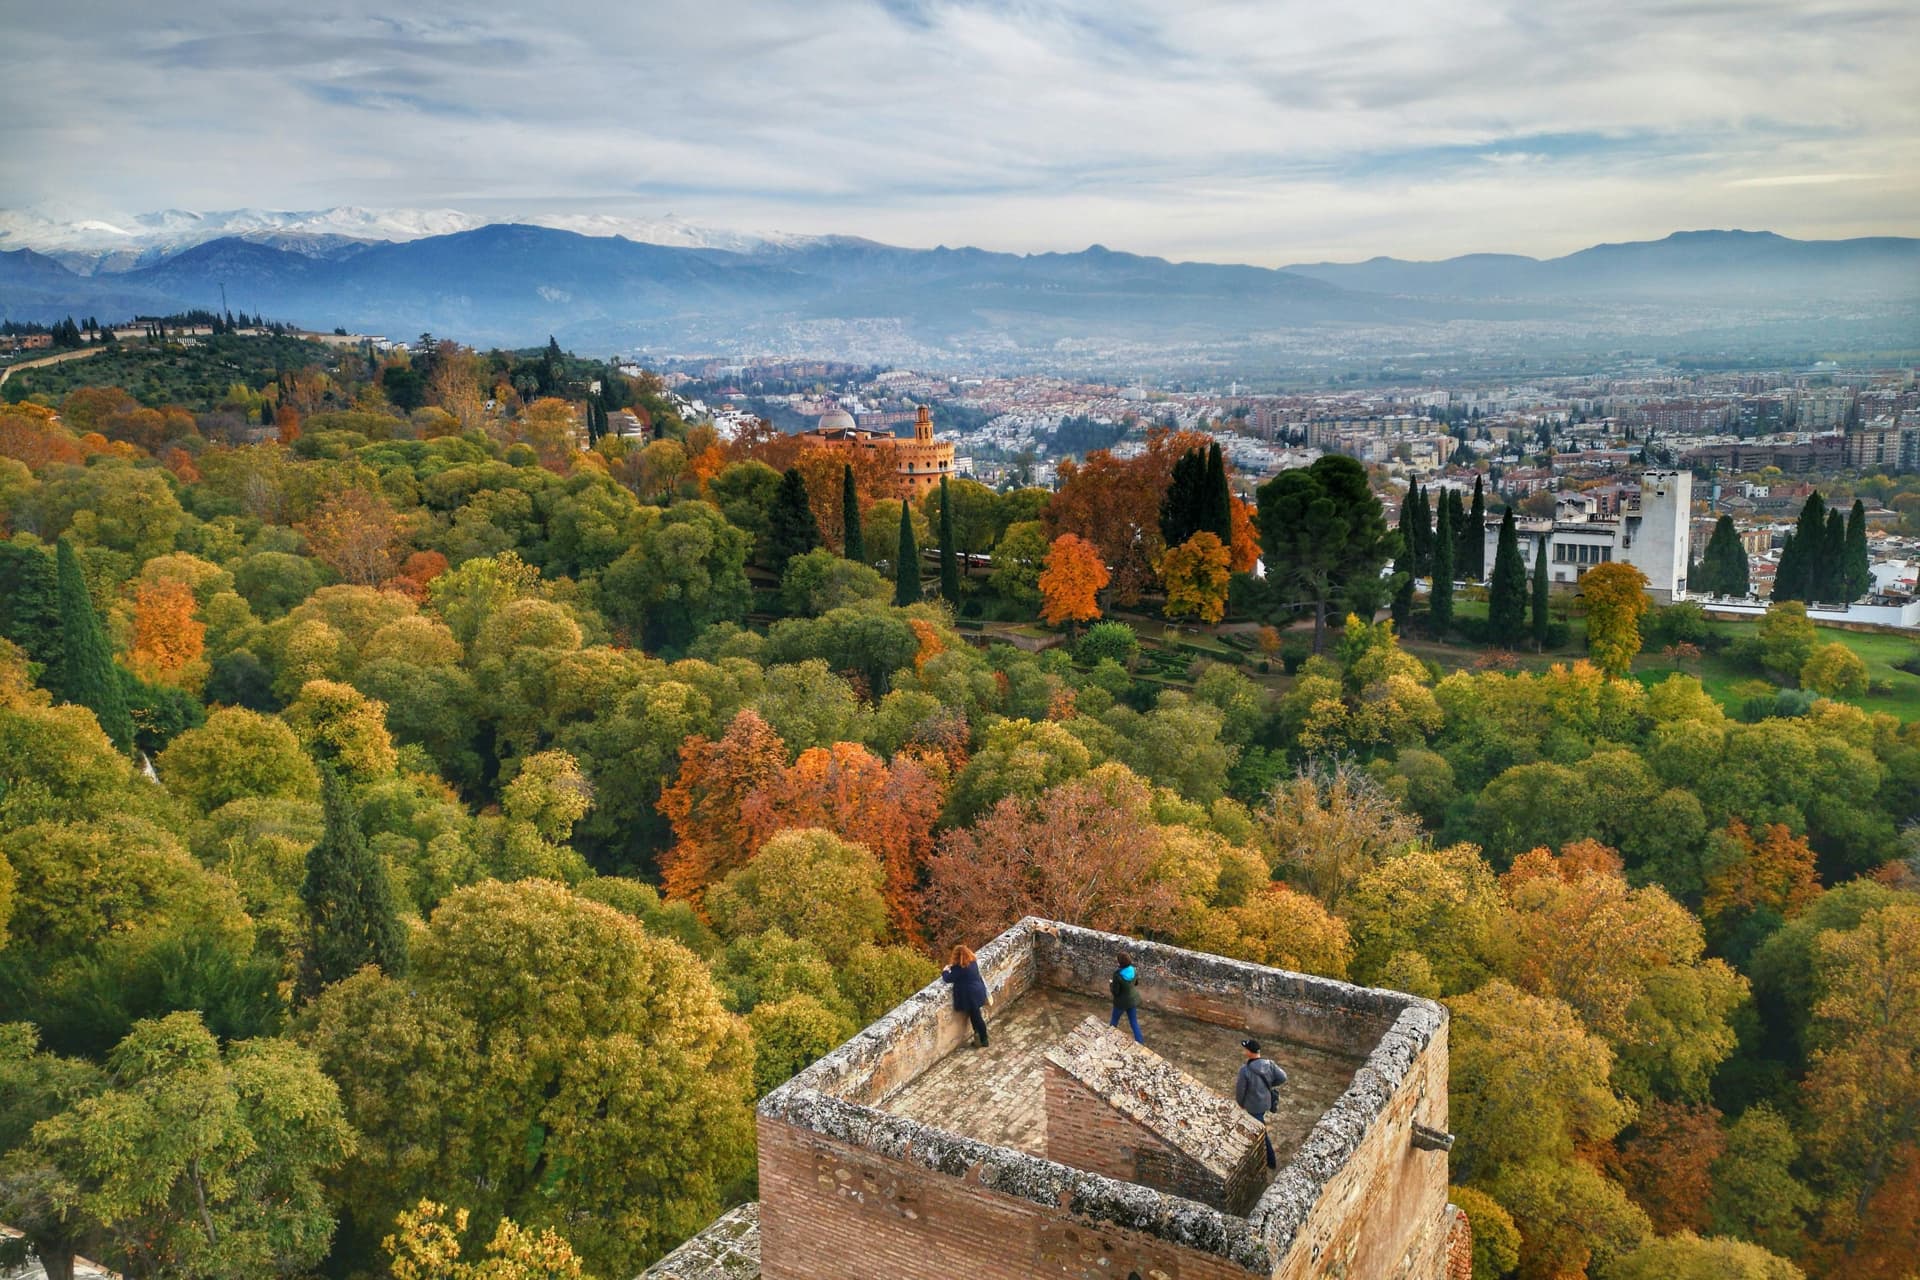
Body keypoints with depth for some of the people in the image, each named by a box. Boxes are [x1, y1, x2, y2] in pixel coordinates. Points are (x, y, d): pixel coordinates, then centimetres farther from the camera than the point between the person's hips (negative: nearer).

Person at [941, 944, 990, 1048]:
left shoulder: (959, 967, -23)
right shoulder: (973, 962, 1)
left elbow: (948, 979, -14)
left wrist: (945, 971, 5)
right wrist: (952, 967, 14)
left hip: (970, 996, -8)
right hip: (977, 992, 8)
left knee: (976, 1018, 5)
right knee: (975, 1016, 20)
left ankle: (984, 1041, 15)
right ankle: (979, 1038, 29)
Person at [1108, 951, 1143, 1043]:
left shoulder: (1117, 974, -32)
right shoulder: (1133, 970, -16)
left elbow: (1115, 991, -22)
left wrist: (1111, 985, -2)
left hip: (1122, 1002, -4)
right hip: (1133, 999, 4)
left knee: (1115, 1019, 23)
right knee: (1134, 1021, 19)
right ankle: (1140, 1042, 22)